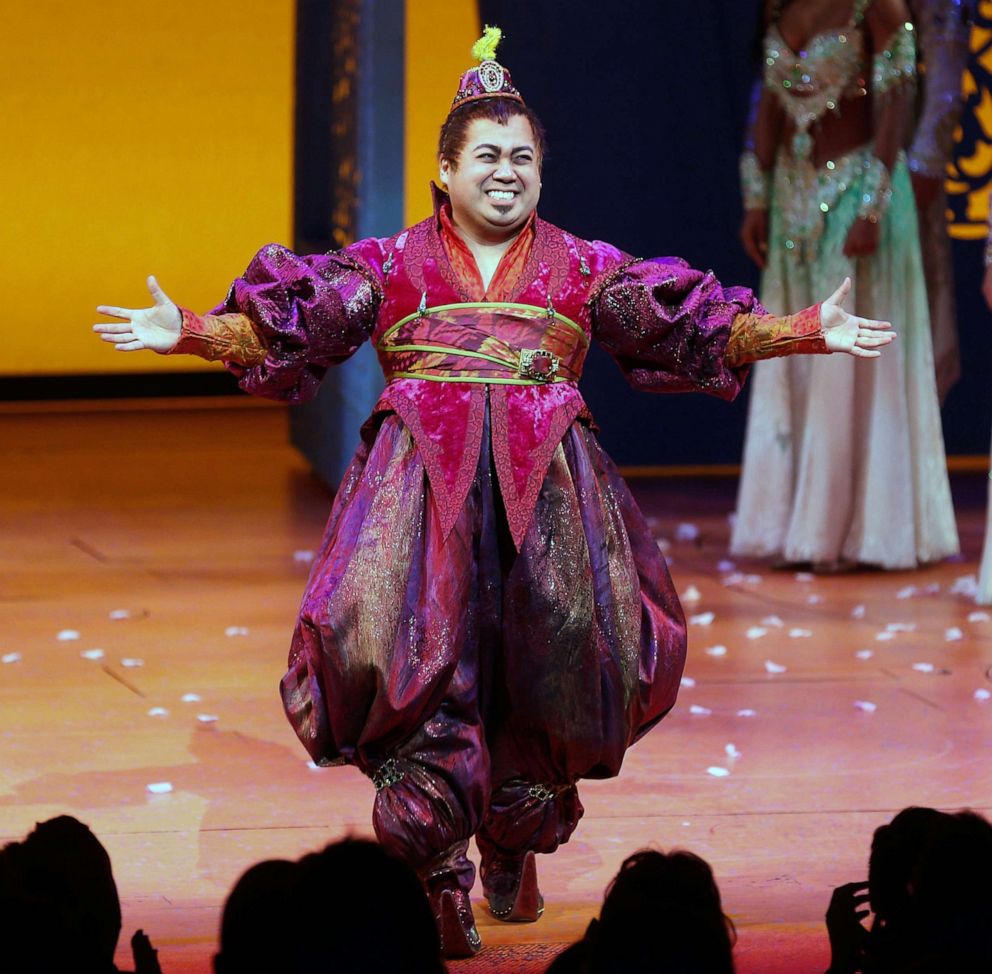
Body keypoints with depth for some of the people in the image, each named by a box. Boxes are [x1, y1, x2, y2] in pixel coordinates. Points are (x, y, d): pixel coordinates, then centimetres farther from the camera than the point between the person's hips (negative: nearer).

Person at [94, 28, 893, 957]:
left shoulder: (583, 268, 18)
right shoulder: (392, 264, 16)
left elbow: (694, 326, 14)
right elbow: (289, 327, 9)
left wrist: (810, 330, 6)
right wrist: (187, 332, -4)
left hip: (545, 482, 1)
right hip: (421, 477, -1)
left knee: (546, 661, -2)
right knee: (418, 663, -15)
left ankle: (514, 852, 22)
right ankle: (438, 882, -13)